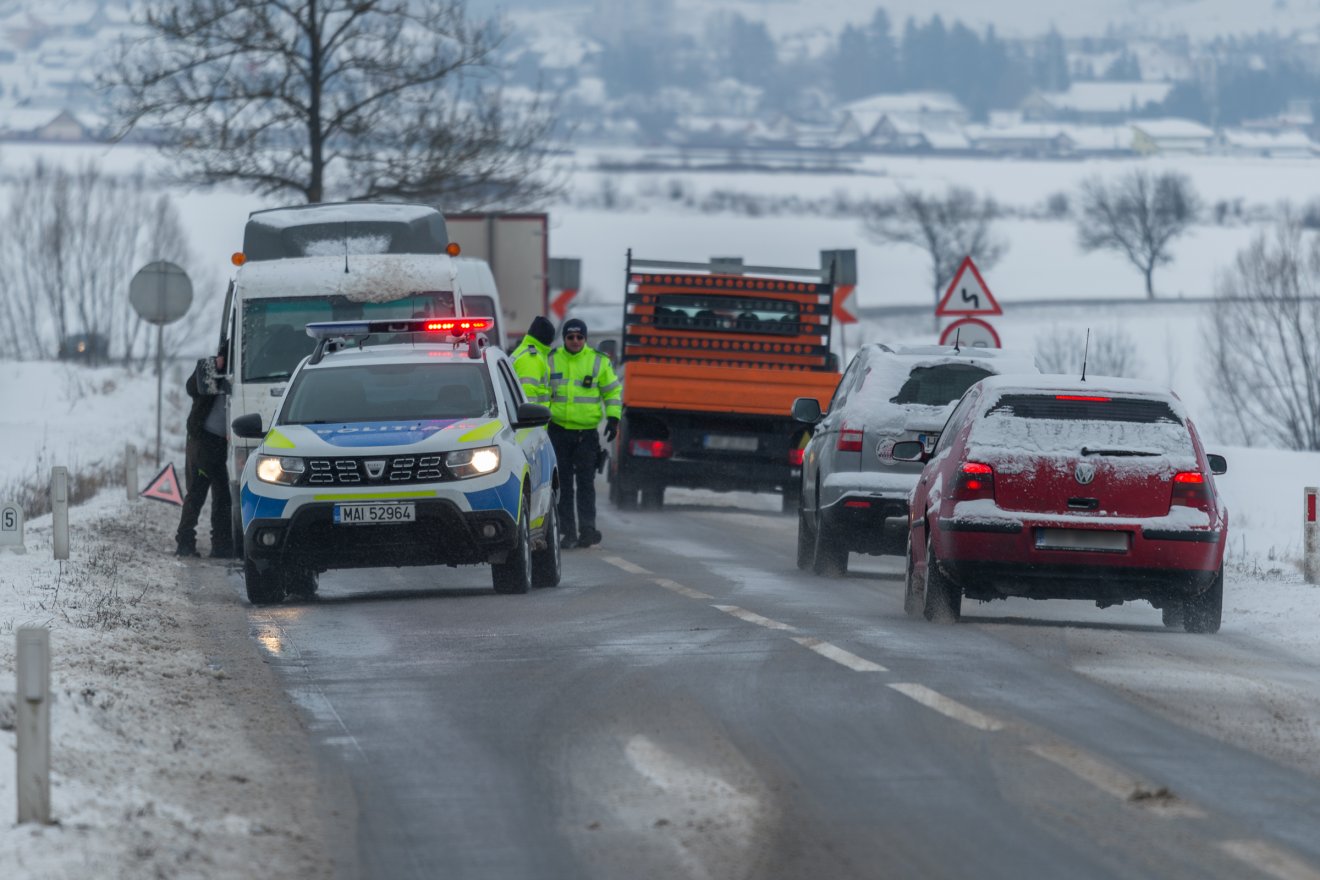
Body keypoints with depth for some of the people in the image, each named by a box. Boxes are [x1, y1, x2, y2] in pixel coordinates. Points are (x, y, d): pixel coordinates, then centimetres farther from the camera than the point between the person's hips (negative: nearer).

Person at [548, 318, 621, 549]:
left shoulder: (599, 361, 3)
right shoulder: (551, 360, 5)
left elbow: (613, 391, 10)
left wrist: (613, 418, 0)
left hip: (587, 432, -1)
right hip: (558, 430, 1)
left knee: (585, 482, -6)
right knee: (564, 483, 2)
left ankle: (587, 529, -8)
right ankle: (567, 531, 5)